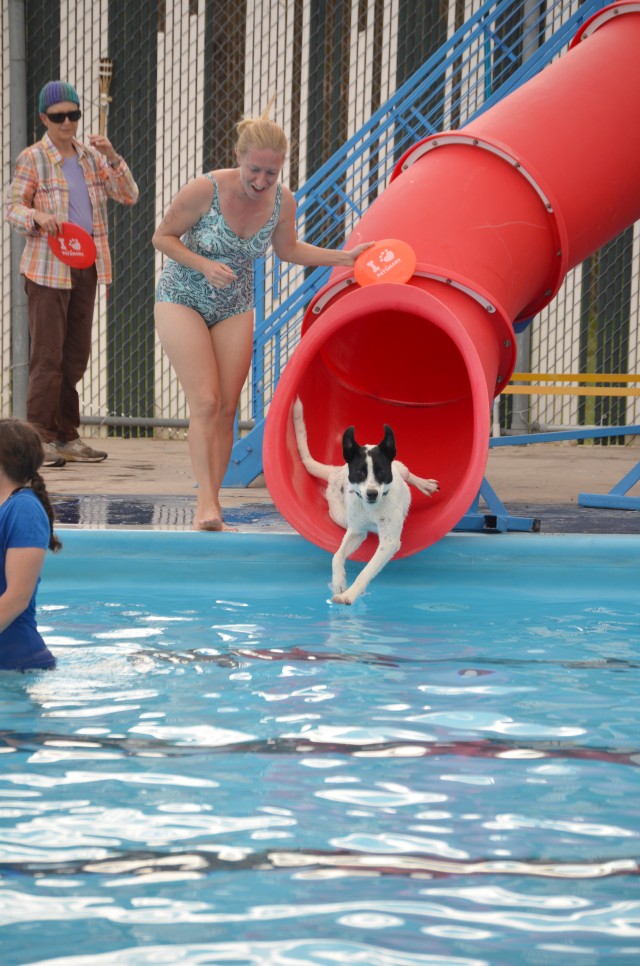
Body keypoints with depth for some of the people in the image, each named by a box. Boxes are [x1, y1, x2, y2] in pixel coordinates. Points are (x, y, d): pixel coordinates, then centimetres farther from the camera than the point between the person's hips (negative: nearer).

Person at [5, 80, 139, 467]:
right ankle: (40, 437, -3)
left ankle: (67, 436, 15)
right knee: (48, 355, -8)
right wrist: (37, 216, -26)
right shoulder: (32, 159, -3)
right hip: (48, 267, -5)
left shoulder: (91, 156, 11)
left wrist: (112, 158, -8)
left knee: (77, 355, 8)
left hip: (86, 267, 6)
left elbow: (129, 196, 7)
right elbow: (14, 207, -5)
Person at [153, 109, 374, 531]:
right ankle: (207, 502, -16)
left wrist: (344, 257, 2)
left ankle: (209, 509, 8)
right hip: (183, 300, -4)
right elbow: (162, 237, -13)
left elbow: (287, 249, 9)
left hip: (234, 307, 4)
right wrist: (204, 266, -26)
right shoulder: (205, 190, -24)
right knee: (205, 402, -16)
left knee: (227, 410, 1)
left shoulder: (283, 201, -10)